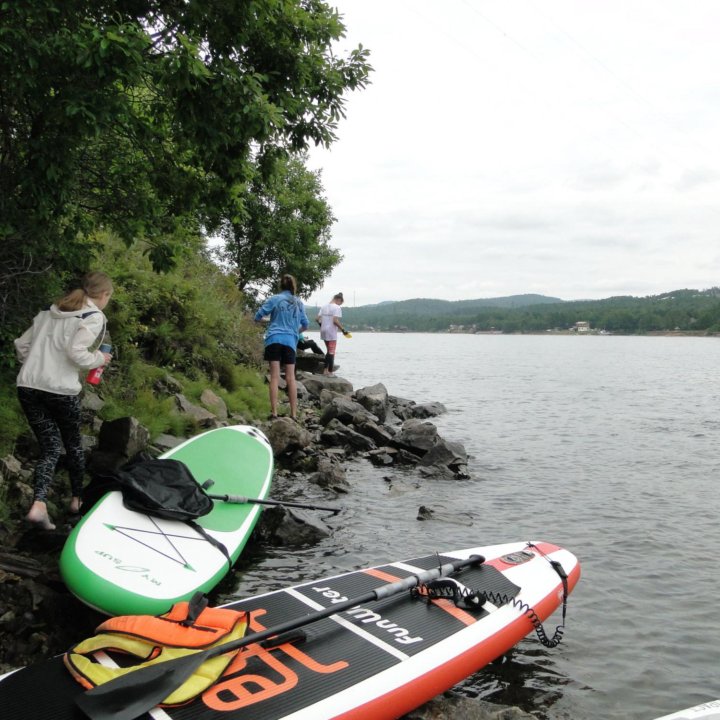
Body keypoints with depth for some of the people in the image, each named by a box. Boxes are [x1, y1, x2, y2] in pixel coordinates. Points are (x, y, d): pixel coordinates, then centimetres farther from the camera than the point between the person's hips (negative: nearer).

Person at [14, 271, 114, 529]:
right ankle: (77, 498, 32)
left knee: (50, 447, 10)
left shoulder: (49, 311, 17)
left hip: (27, 387, 5)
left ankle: (38, 504, -10)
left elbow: (21, 344, 16)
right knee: (73, 444, 18)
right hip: (61, 390, -5)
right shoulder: (94, 317, -4)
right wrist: (99, 359, 0)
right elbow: (76, 352, -17)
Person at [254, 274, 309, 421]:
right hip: (290, 341, 2)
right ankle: (294, 413, 2)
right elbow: (305, 324, 16)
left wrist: (260, 321, 24)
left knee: (274, 377, -2)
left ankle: (274, 412, -6)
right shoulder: (299, 303, 10)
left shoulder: (274, 299, 1)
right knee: (291, 378, 4)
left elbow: (258, 317, 1)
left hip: (274, 339, -2)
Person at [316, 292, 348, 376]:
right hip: (331, 332, -7)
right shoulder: (337, 307, -11)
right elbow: (335, 321, -21)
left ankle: (325, 370, 17)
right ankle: (330, 372, 2)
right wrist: (343, 329, -13)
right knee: (331, 352, 0)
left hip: (324, 331, 7)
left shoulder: (324, 306, 11)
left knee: (329, 351, 19)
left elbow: (317, 319, 7)